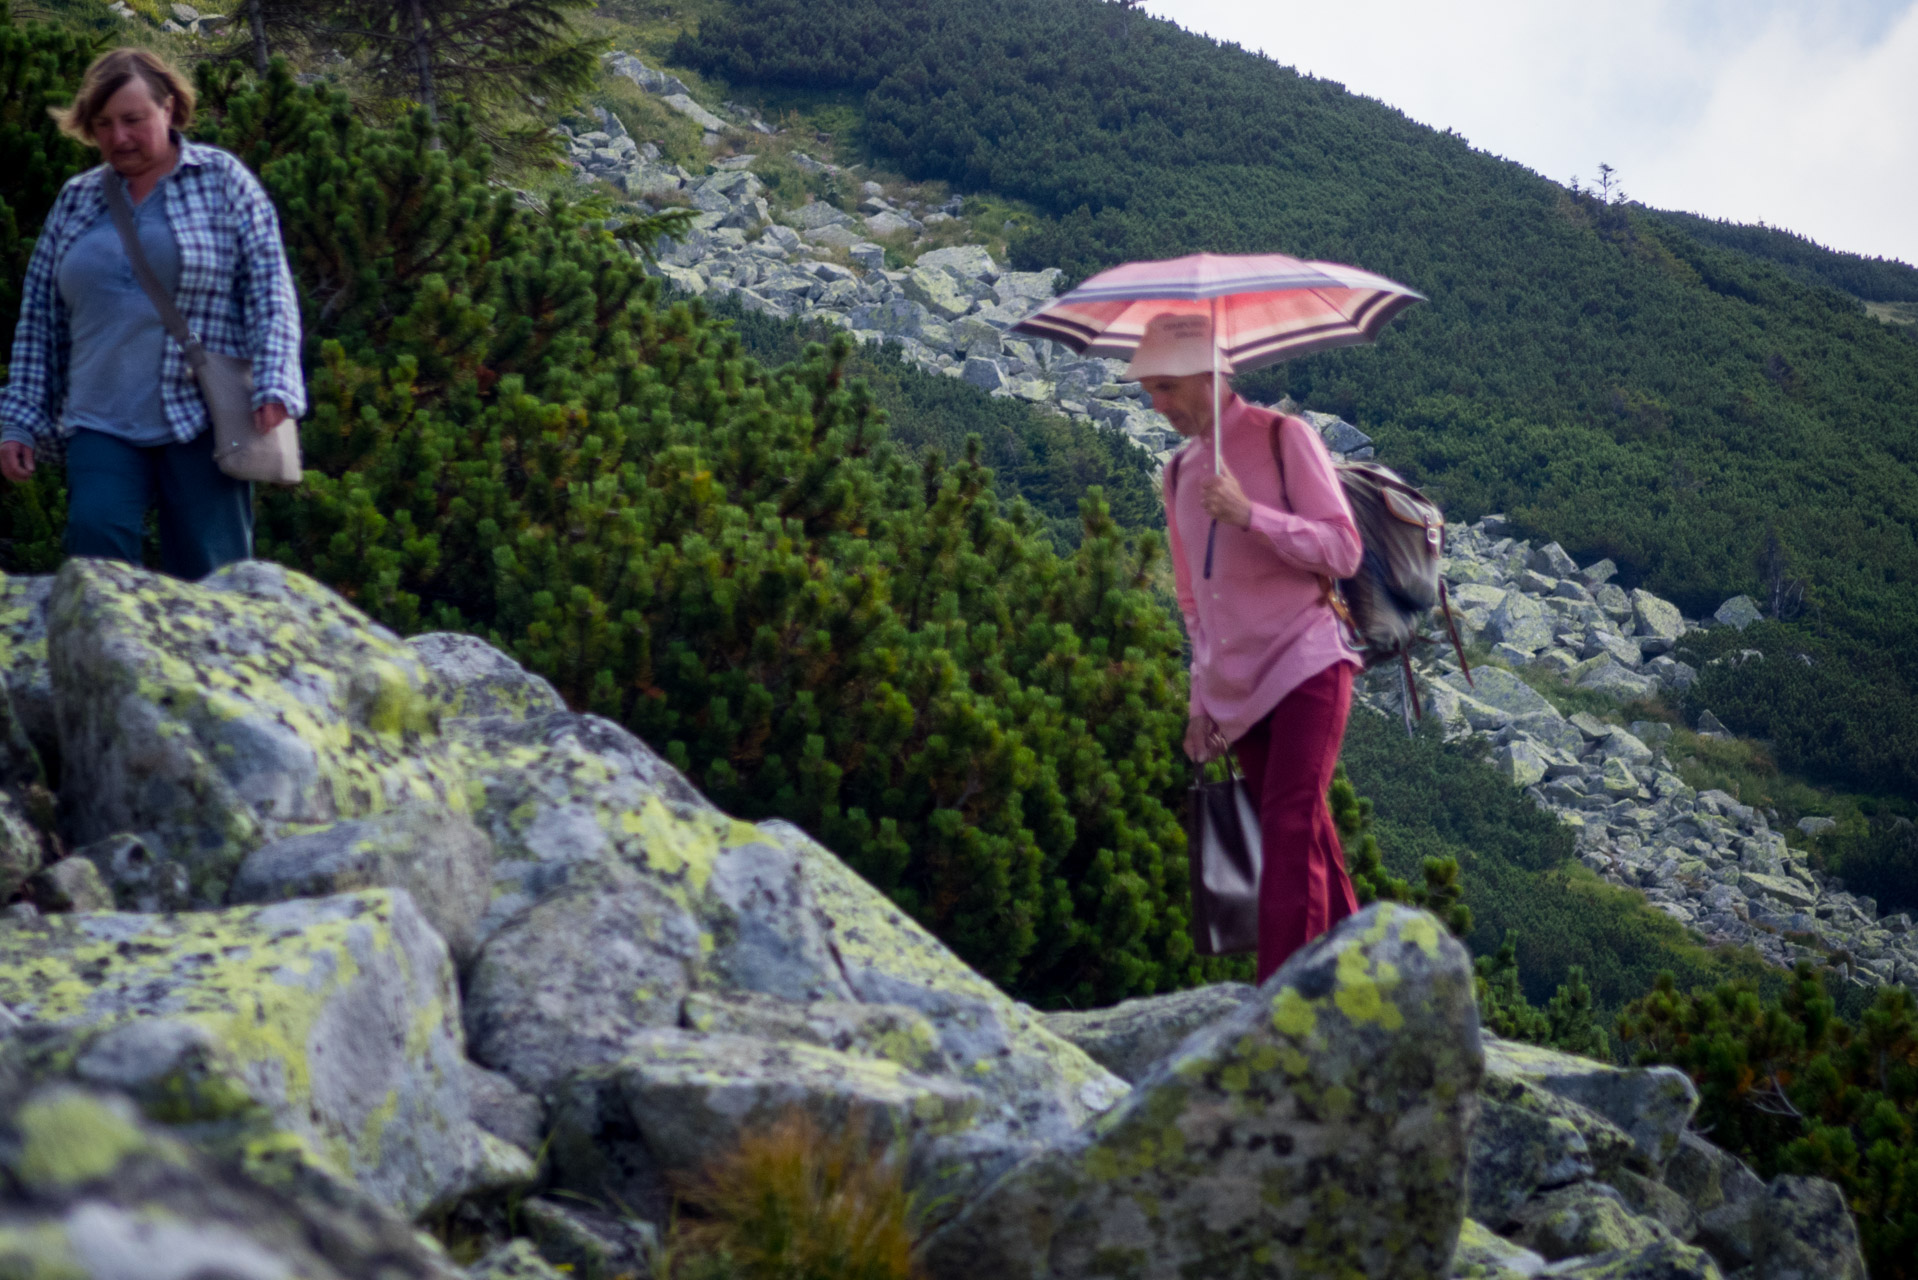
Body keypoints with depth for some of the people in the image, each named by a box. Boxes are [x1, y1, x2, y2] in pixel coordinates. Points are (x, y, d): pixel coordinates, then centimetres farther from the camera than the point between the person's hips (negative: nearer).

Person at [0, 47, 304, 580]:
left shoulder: (222, 180, 5)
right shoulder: (75, 200, 14)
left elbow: (269, 290, 0)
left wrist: (274, 389, -13)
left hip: (203, 423, -2)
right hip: (101, 430, 3)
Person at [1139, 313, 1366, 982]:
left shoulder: (1282, 438, -3)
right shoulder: (1179, 472, 16)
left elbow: (1344, 550, -10)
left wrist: (1250, 515, -22)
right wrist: (1201, 702, 20)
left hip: (1306, 668, -7)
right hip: (1236, 693, 7)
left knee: (1292, 832, -18)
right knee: (1305, 840, 10)